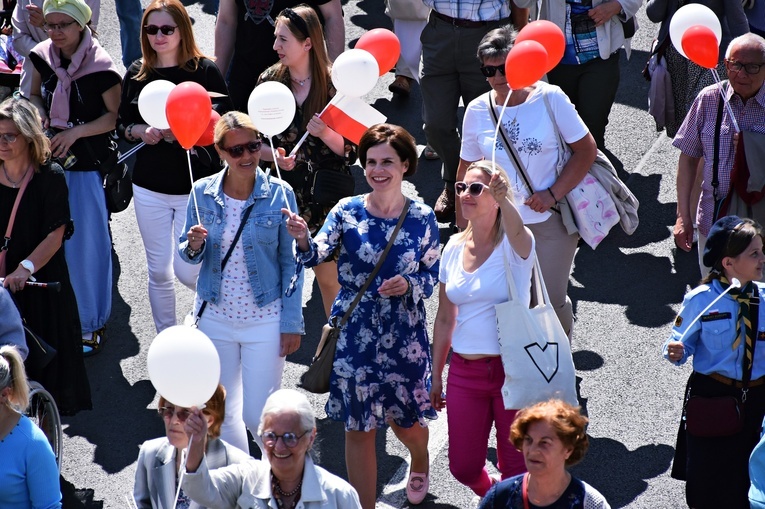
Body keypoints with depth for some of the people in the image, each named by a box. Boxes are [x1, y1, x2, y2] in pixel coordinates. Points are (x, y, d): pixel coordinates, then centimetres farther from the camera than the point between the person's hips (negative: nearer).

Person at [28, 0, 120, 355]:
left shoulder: (100, 67, -16)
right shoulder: (42, 56, 0)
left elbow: (114, 116, -10)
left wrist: (75, 132, -20)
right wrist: (38, 111, -6)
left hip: (87, 165, -5)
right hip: (49, 160, 5)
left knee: (87, 244, 2)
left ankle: (91, 323, 17)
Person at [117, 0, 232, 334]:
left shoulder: (205, 71, -7)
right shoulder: (137, 74, 4)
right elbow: (124, 125, 12)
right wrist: (142, 131, -9)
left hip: (197, 187, -3)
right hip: (150, 187, 3)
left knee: (186, 271, -4)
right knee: (159, 272, 7)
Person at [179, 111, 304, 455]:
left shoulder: (279, 194, -9)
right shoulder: (202, 192, -2)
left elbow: (290, 262, -4)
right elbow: (187, 255, 7)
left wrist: (292, 323, -6)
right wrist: (193, 247, -17)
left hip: (265, 320, -3)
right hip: (215, 319, 3)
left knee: (258, 417, -3)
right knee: (222, 414, 13)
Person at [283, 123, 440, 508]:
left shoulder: (422, 218, -3)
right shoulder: (347, 211, -5)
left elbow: (432, 276, 5)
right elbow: (317, 255, -18)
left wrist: (409, 285, -16)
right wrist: (303, 239, -39)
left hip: (404, 336, 1)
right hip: (355, 335, 0)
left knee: (406, 421, 14)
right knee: (359, 427, 3)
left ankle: (420, 461, 50)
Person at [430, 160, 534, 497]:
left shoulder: (513, 245, -9)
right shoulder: (454, 248, 6)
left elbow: (517, 232, -37)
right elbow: (445, 319, 13)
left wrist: (503, 198, -58)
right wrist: (436, 377, 14)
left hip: (511, 368, -5)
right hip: (465, 371, 5)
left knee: (515, 466, 4)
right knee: (463, 467, 8)